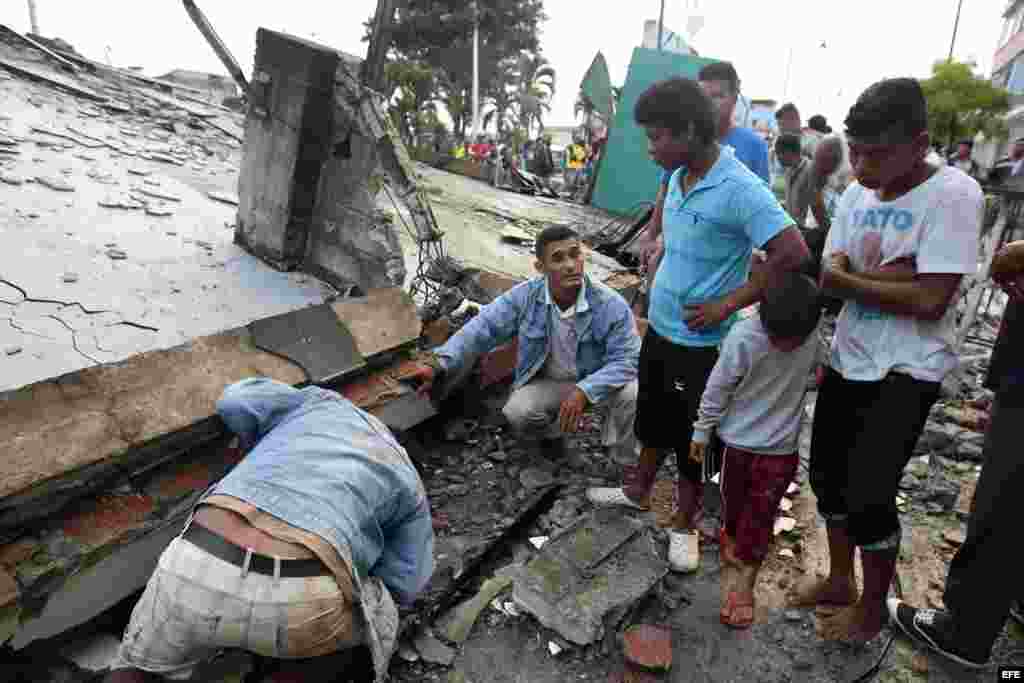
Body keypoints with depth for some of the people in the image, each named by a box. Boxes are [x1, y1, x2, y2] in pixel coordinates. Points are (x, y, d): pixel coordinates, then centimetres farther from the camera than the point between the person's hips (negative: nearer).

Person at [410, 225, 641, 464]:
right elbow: (481, 329, -20)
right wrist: (438, 366, -35)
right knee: (517, 413, -27)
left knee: (630, 394, -30)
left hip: (596, 382, -1)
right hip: (547, 381, 1)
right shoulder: (524, 296, -18)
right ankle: (552, 431, 11)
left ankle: (625, 464, -2)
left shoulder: (611, 304, -23)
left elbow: (626, 360, -23)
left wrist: (584, 391, -39)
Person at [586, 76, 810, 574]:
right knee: (654, 419, 23)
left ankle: (684, 525, 29)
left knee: (691, 436, 9)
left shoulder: (740, 189, -23)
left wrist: (726, 304, -22)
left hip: (699, 342, -7)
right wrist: (657, 281, 10)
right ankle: (639, 491, 44)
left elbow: (793, 254, -27)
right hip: (659, 327, 8)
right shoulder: (679, 177, 2)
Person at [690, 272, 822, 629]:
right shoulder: (743, 338, -25)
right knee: (734, 506, 20)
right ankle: (732, 539, 49)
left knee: (759, 519, 8)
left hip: (780, 449, 1)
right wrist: (702, 431, -5)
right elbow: (717, 388, -14)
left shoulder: (813, 337, -16)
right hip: (739, 440, -1)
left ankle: (741, 582, 22)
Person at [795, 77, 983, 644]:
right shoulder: (856, 194, 3)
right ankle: (840, 580, 39)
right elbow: (829, 278, -2)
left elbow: (929, 300, -22)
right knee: (827, 473, 16)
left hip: (904, 373, -7)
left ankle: (873, 606, 26)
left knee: (868, 494, -1)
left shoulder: (953, 194, -16)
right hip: (847, 359, 7)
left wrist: (851, 279, -13)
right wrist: (889, 274, -19)